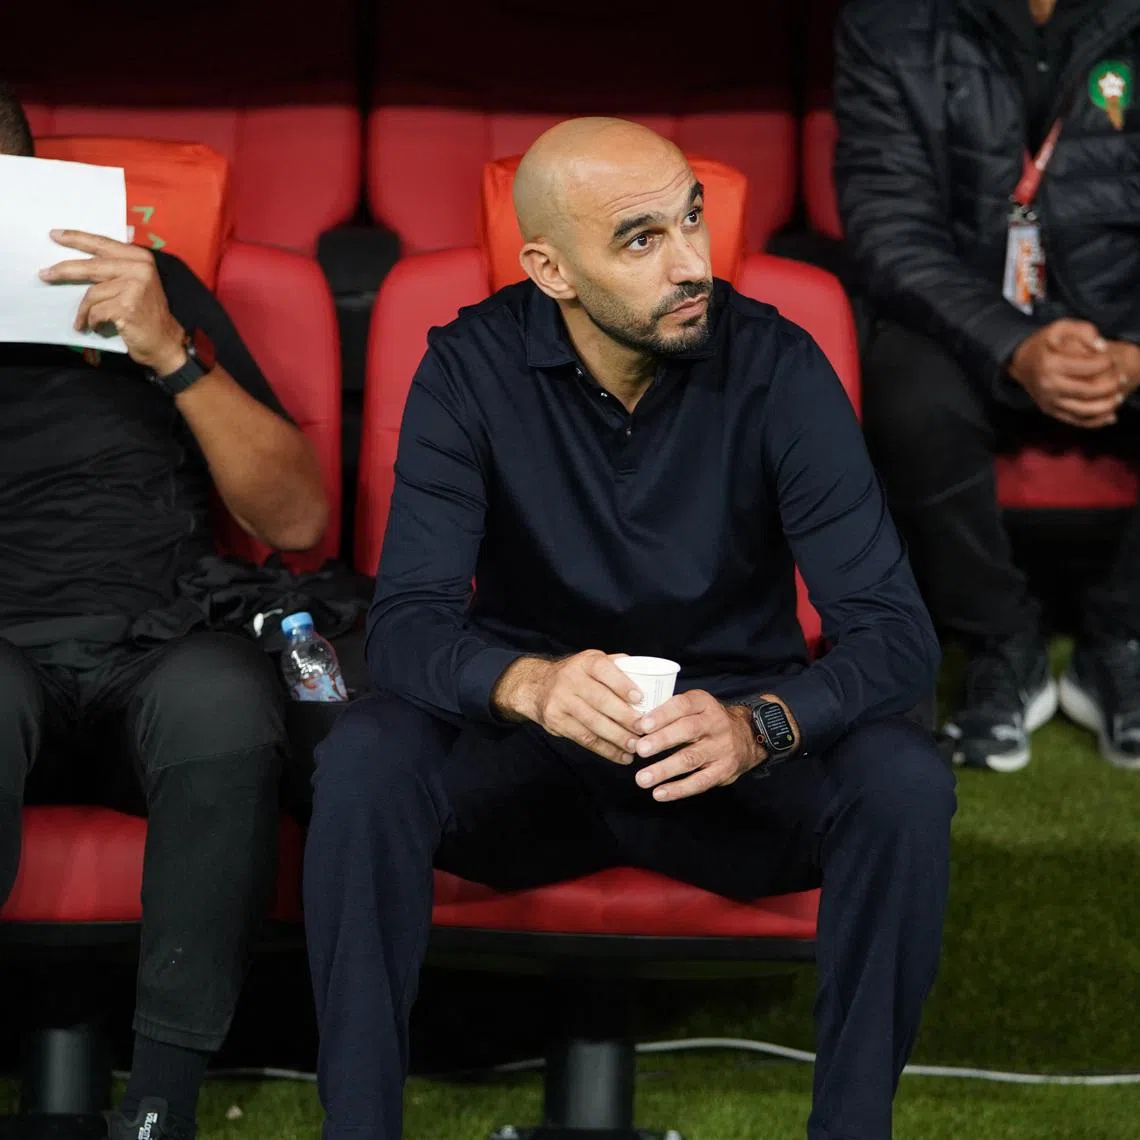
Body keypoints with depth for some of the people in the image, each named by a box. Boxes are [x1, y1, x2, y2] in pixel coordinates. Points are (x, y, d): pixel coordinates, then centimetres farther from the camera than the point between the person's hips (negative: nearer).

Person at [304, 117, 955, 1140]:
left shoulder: (776, 366, -13)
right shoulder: (471, 371, -11)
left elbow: (896, 633, -19)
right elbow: (409, 629, -20)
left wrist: (757, 727, -40)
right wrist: (529, 684, -44)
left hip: (735, 755, 0)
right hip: (530, 751, 0)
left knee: (903, 780, -30)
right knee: (364, 759, -30)